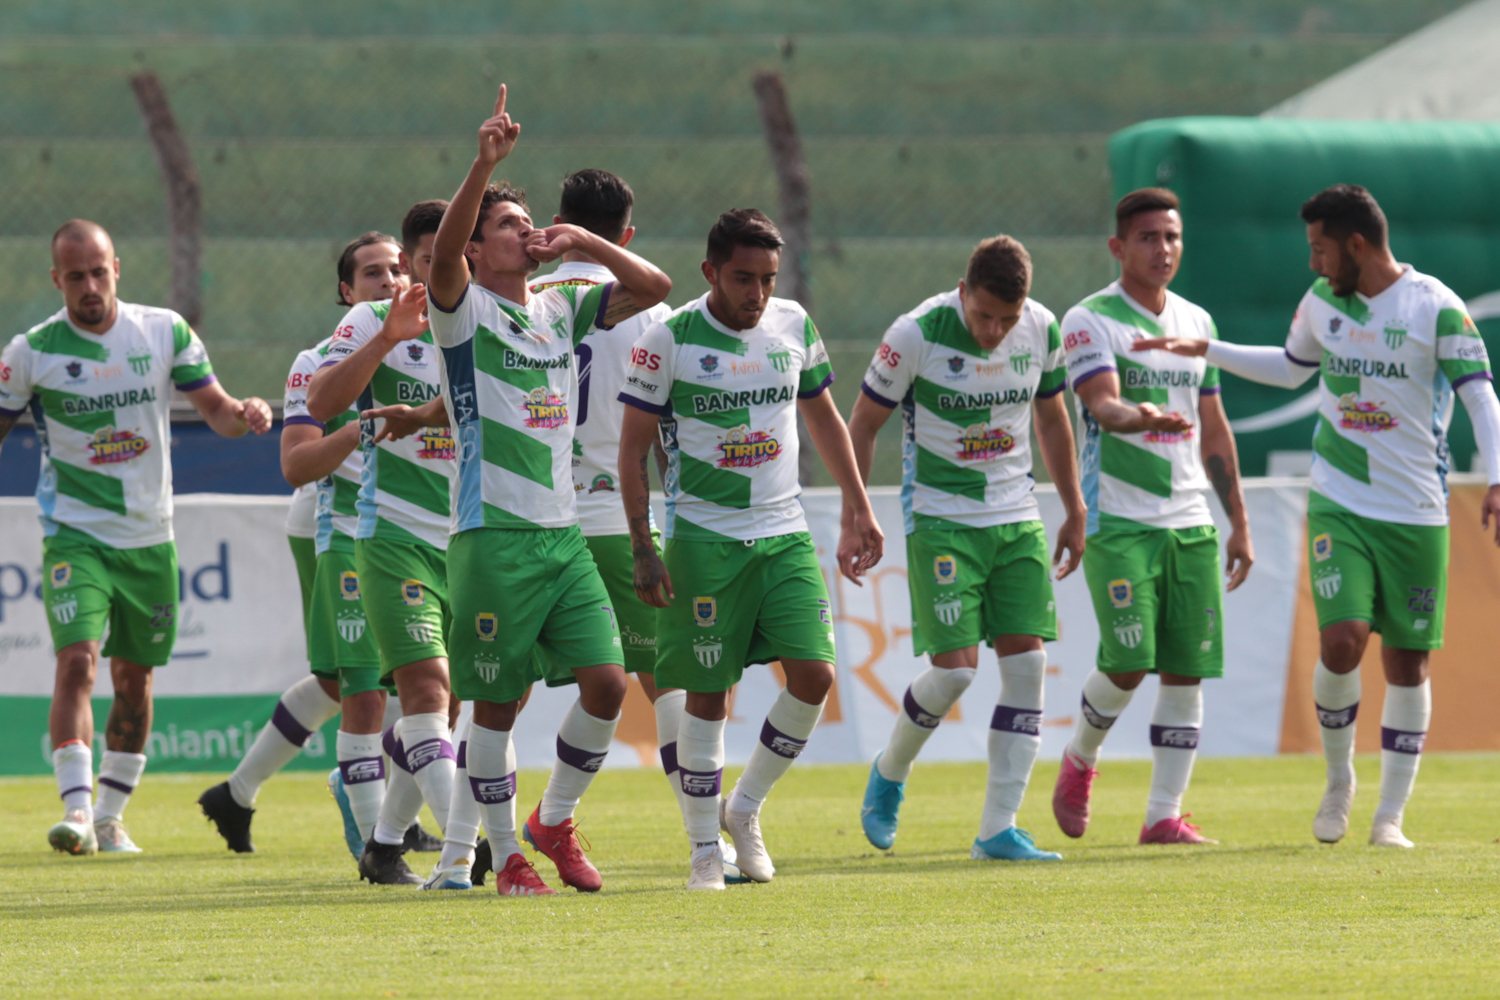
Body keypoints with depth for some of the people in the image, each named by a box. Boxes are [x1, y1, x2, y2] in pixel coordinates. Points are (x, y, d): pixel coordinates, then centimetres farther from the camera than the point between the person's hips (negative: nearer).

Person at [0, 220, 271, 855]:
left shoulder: (164, 331, 0)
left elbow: (215, 408, 5)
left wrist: (245, 414, -16)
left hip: (149, 538, 3)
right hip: (75, 535, -3)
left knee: (134, 679, 10)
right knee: (77, 660, -21)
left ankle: (111, 816, 23)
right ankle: (77, 808, -24)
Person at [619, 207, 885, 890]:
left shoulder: (794, 326, 6)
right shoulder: (670, 340, -8)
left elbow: (823, 417, 21)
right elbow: (633, 450, -4)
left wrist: (858, 509, 18)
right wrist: (644, 549, -10)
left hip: (785, 533, 4)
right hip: (705, 538, -4)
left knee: (813, 674, -8)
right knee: (707, 692, -3)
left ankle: (745, 808, 13)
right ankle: (705, 850, 7)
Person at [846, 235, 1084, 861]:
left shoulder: (1041, 329, -1)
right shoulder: (917, 335, -14)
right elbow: (863, 425, -5)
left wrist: (1074, 511, 19)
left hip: (1017, 519, 5)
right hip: (940, 520, -5)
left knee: (1027, 664, -5)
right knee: (954, 669, -13)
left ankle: (998, 831, -1)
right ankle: (889, 774, 17)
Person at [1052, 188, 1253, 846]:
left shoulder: (1196, 322, 15)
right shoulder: (1090, 321, -4)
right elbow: (1101, 403, -20)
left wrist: (1239, 521, 18)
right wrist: (1139, 416, -43)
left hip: (1192, 524, 6)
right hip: (1119, 521, -6)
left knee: (1187, 670, 0)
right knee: (1129, 664, -14)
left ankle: (1165, 815, 6)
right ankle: (1078, 761, 15)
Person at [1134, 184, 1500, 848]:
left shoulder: (1436, 307, -8)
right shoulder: (1321, 302, 7)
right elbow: (1292, 368, 27)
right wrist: (1205, 351, 25)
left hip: (1418, 513, -2)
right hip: (1339, 506, 2)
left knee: (1407, 661, 2)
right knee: (1341, 640, -15)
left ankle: (1390, 815, 12)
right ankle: (1338, 781, 8)